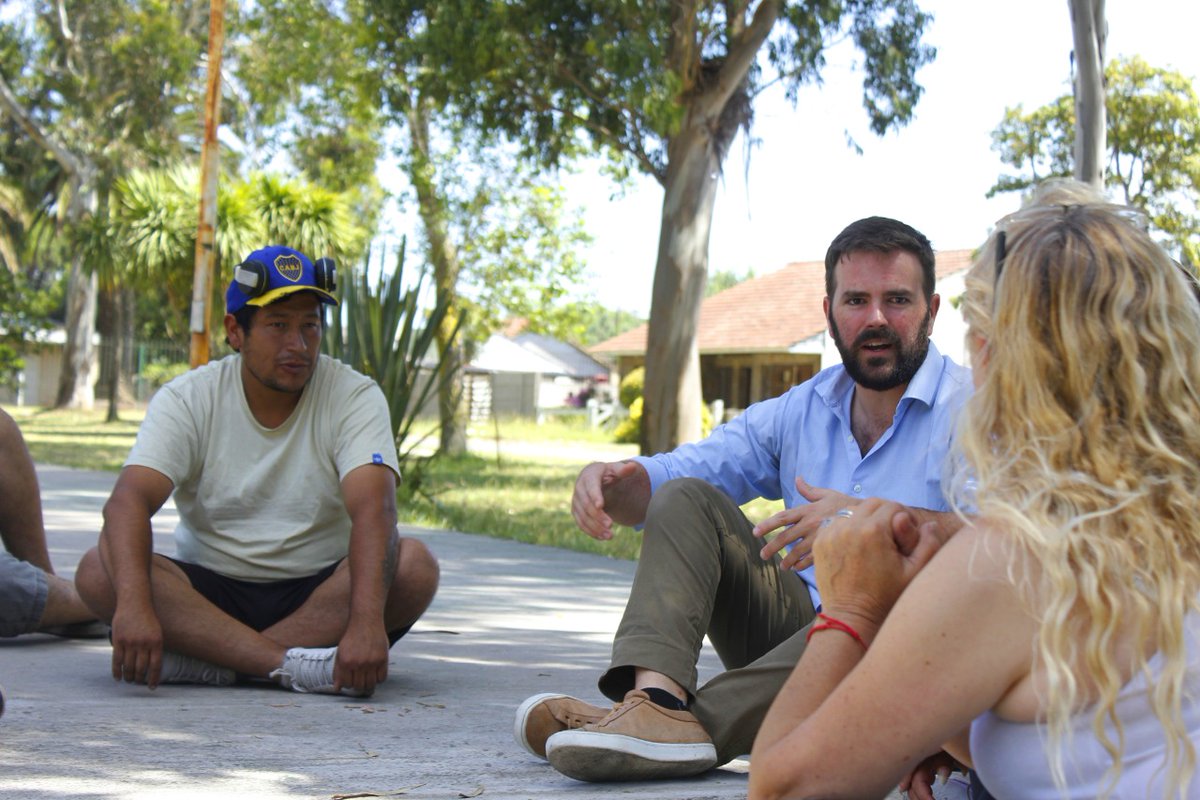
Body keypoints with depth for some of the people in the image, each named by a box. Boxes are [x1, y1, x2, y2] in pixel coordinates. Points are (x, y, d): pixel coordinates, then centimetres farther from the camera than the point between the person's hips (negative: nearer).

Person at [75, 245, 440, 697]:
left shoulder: (355, 397, -7)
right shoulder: (188, 399, -5)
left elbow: (372, 509, -23)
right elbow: (129, 501, -19)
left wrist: (365, 621, -41)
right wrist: (135, 604, -40)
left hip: (318, 594, 0)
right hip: (207, 589, 0)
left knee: (414, 565, -28)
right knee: (98, 570, -25)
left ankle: (204, 659, -27)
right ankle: (292, 664, -32)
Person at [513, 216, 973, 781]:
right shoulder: (800, 411, 13)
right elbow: (665, 477, 11)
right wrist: (607, 481, -13)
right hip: (794, 623, 6)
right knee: (687, 498, -6)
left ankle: (697, 725, -39)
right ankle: (656, 698, -33)